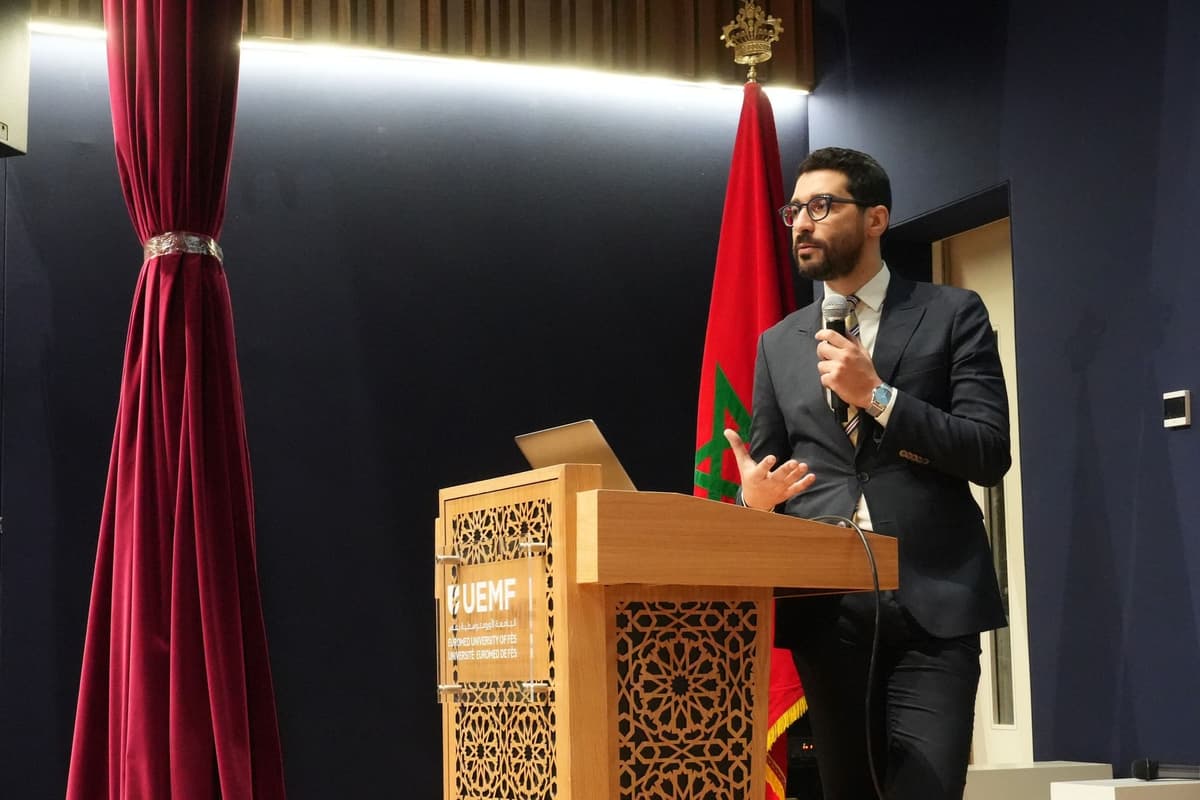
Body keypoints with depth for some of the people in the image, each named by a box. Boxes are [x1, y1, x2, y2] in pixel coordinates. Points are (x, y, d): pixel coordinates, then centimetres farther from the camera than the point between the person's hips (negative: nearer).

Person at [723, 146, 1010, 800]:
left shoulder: (952, 314, 5)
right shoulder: (778, 344, 16)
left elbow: (991, 453, -5)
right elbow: (762, 478, 17)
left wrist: (877, 395, -13)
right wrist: (755, 492, -7)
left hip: (932, 601, -3)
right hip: (824, 607, 4)